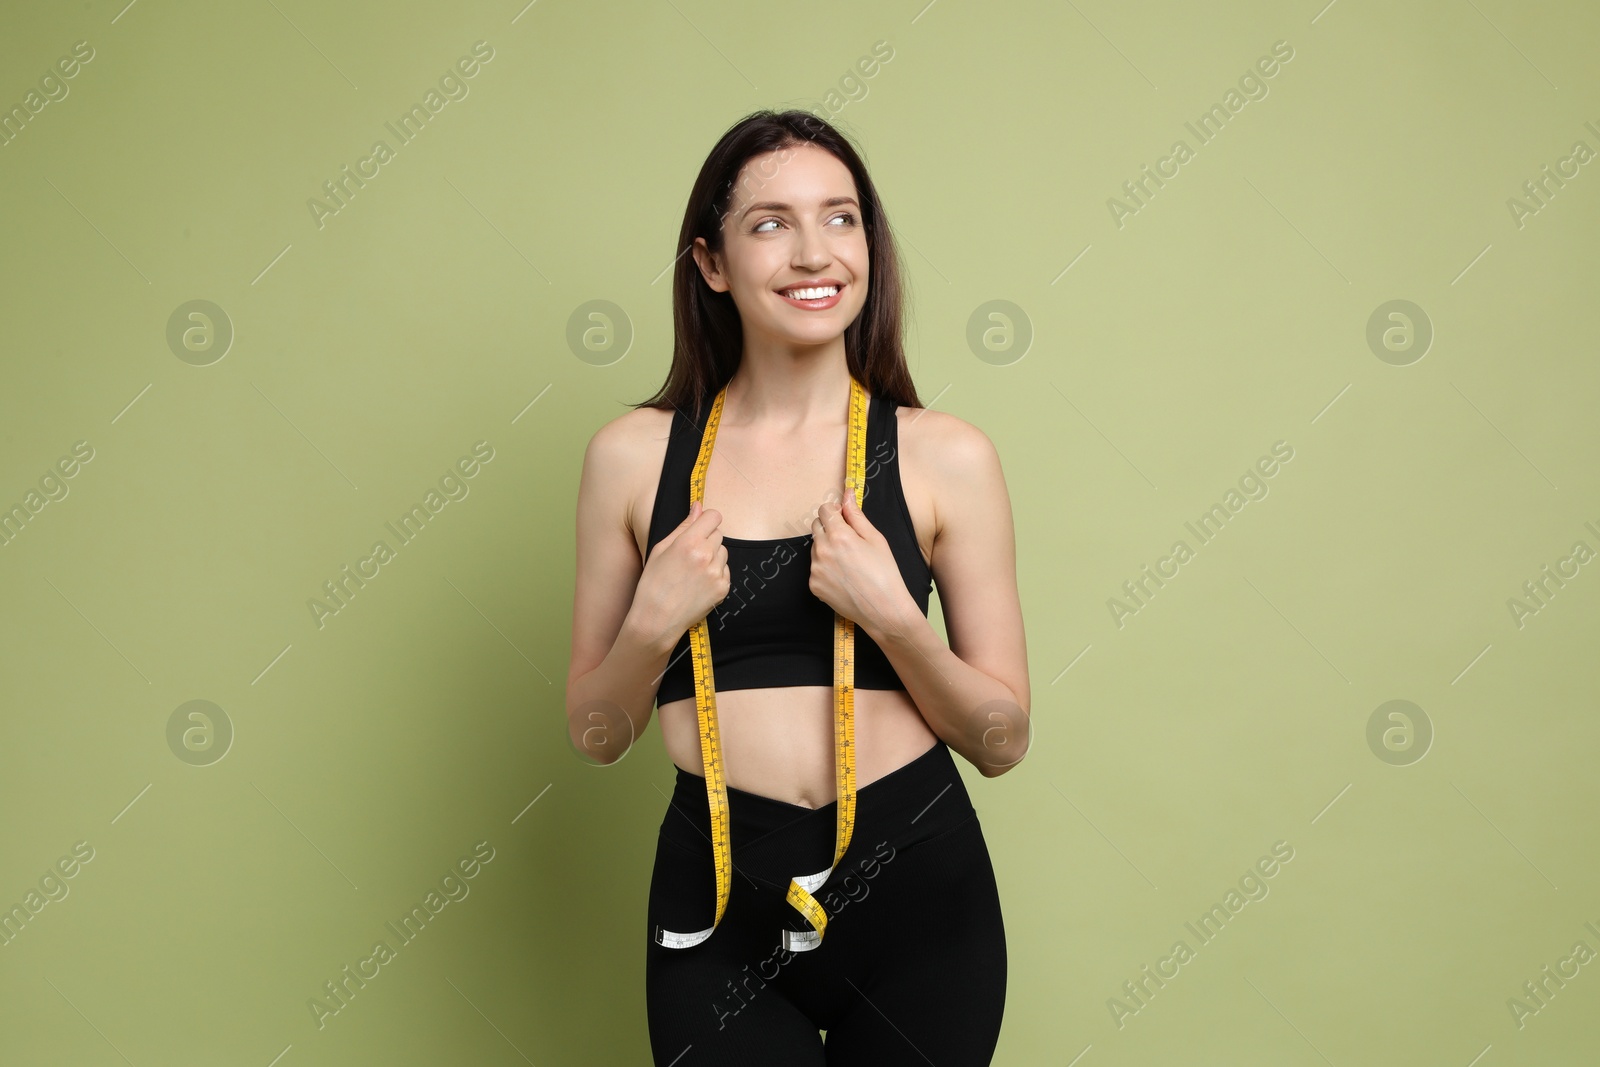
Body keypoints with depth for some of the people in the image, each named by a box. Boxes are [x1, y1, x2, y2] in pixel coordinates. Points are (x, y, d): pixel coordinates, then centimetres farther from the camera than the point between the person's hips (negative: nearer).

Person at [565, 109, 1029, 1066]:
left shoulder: (945, 456, -4)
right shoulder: (634, 455, -1)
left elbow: (1003, 742, -1)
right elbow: (596, 735, 5)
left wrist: (891, 615, -16)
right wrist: (655, 623, -14)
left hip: (916, 889, 1)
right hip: (718, 906, 0)